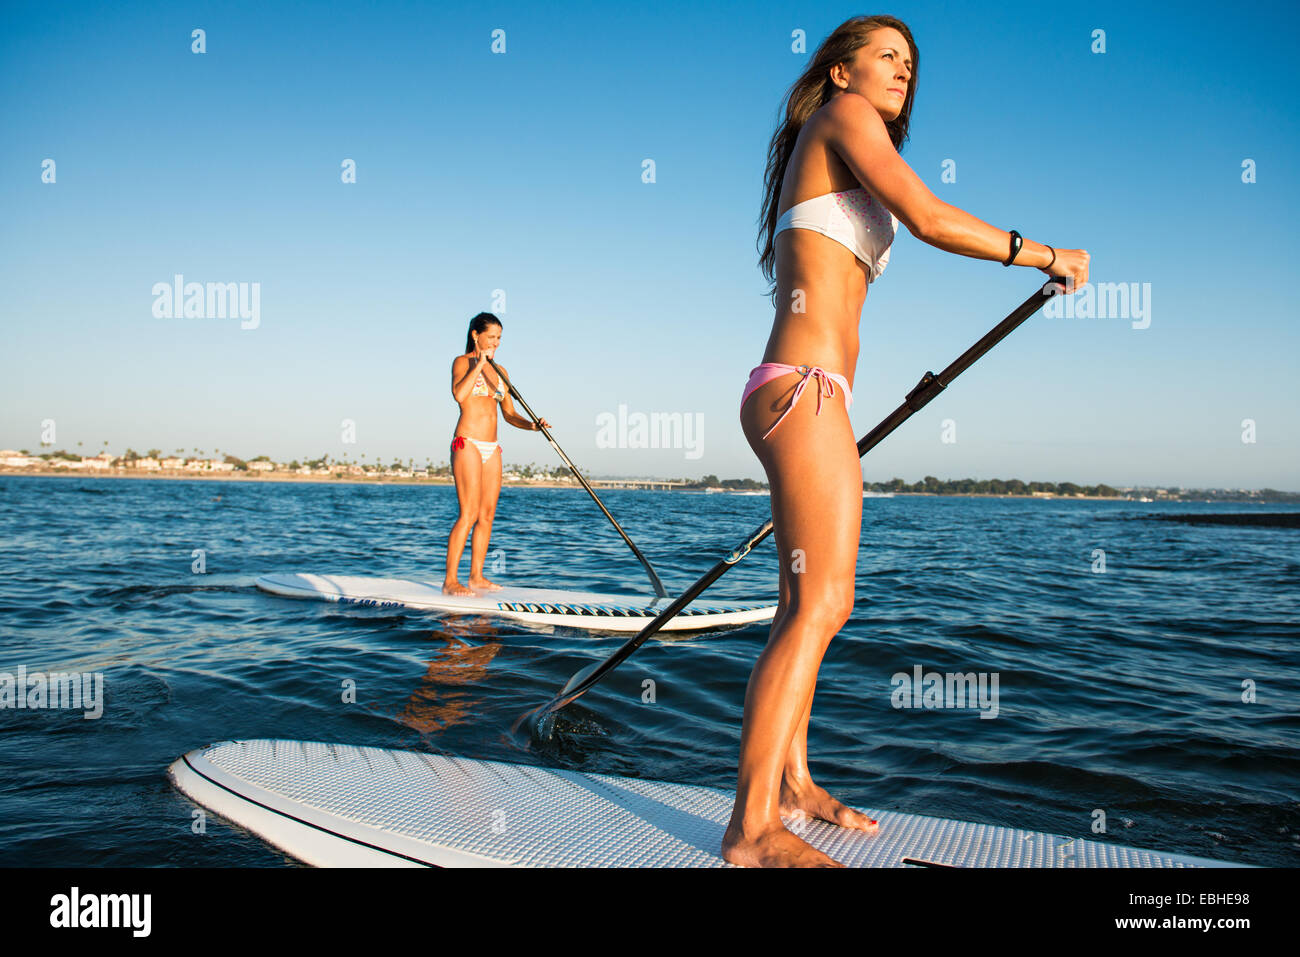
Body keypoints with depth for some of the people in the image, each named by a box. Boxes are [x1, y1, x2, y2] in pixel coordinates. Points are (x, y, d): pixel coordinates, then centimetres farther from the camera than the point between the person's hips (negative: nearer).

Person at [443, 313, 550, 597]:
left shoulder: (500, 371, 17)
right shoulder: (462, 362, -2)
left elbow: (509, 414, 16)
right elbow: (459, 395, -22)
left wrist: (531, 424, -3)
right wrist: (480, 363, -18)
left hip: (491, 449, 7)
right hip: (467, 444, -7)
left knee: (487, 515, 6)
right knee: (469, 515, -12)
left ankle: (476, 577, 13)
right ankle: (450, 581, -7)